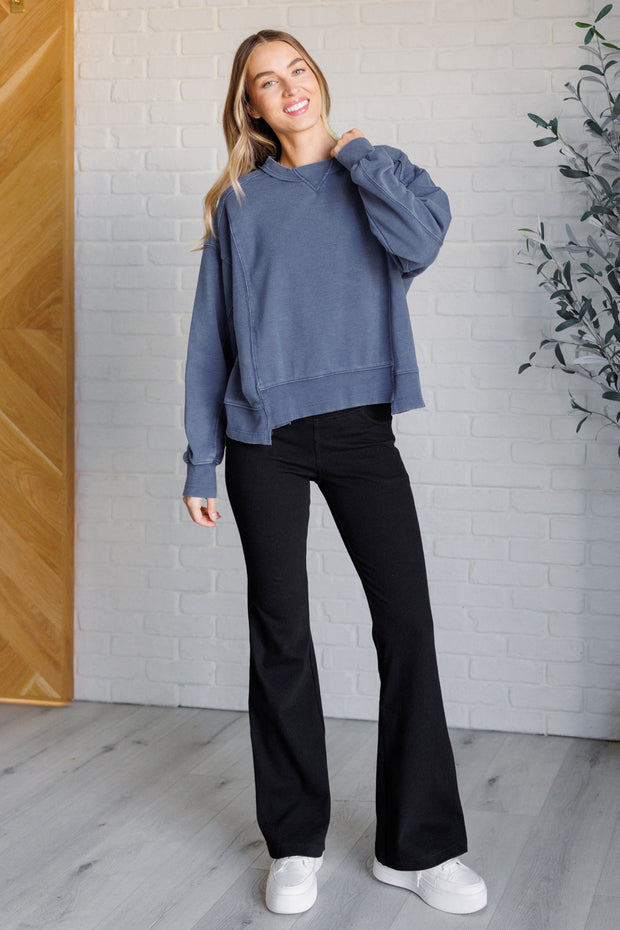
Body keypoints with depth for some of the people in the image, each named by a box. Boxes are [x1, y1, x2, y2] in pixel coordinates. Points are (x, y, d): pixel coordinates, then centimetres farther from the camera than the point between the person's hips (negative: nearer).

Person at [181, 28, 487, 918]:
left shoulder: (377, 176, 9)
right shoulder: (239, 203, 10)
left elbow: (419, 244, -14)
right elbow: (211, 335, 8)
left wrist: (356, 152, -2)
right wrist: (202, 460, 3)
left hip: (361, 430, 0)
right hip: (266, 438, 0)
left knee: (407, 621, -4)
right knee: (281, 632, 3)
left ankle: (420, 845, 7)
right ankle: (295, 844, 14)